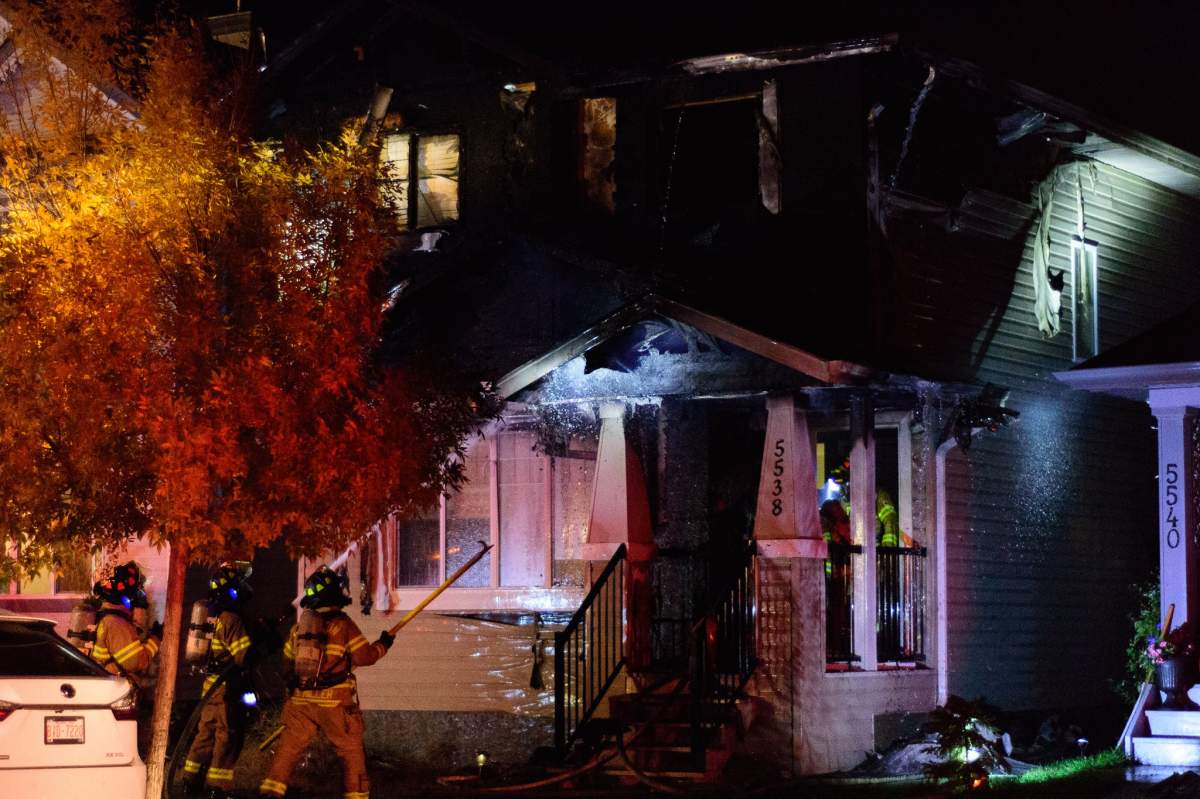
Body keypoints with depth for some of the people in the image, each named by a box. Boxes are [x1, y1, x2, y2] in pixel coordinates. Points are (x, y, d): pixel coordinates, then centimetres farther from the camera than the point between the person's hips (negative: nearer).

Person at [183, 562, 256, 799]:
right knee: (228, 736, -3)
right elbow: (245, 656, -24)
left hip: (212, 684, 9)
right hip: (228, 687, -9)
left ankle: (191, 780, 23)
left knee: (207, 730, 17)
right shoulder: (231, 619, -19)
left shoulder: (216, 616, 11)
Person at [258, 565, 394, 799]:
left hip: (301, 699, 5)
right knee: (351, 749, 7)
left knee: (290, 745, 7)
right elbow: (365, 656, -7)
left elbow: (288, 657, 15)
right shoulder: (342, 624, -8)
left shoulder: (300, 626, 8)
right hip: (334, 700, -4)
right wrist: (383, 645, 11)